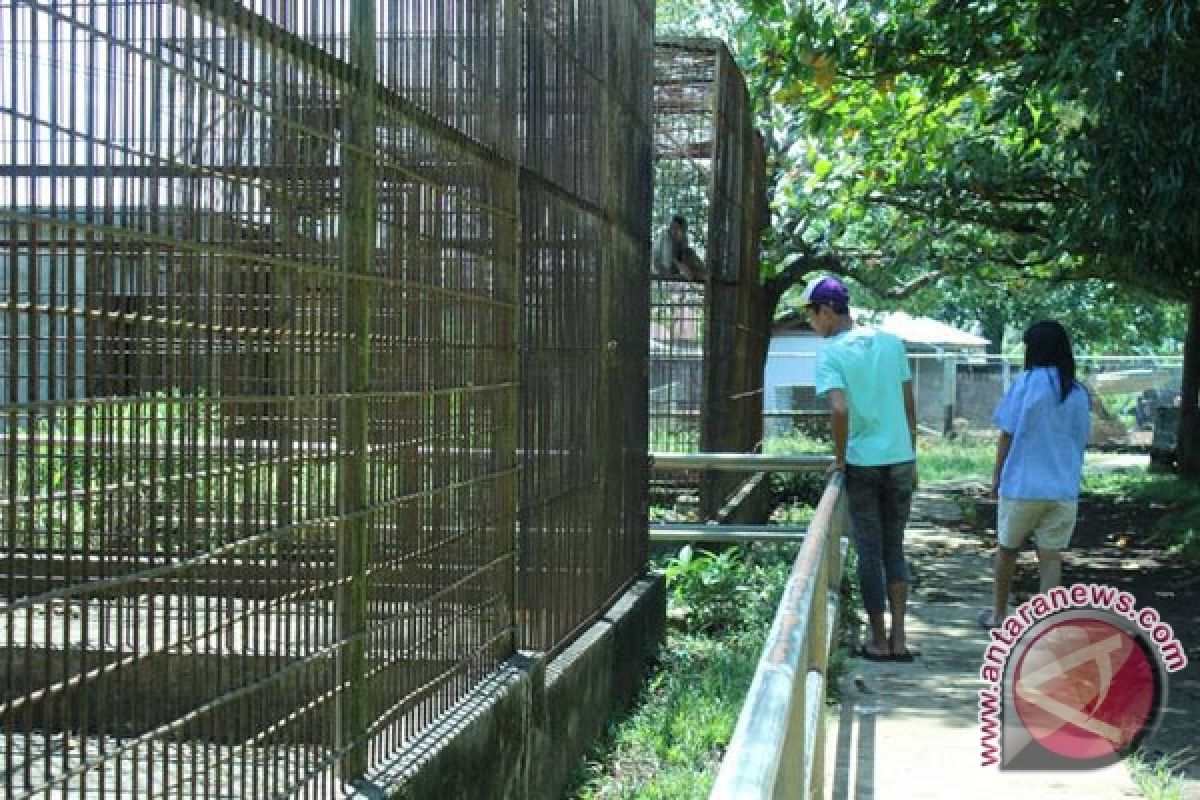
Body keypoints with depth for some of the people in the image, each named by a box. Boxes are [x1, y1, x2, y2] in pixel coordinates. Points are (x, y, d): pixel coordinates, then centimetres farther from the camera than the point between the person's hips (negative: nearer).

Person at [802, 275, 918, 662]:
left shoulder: (830, 354, -9)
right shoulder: (892, 343, 5)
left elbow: (839, 410, -23)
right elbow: (910, 407, 7)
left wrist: (839, 458, -8)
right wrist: (912, 460, 15)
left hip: (862, 464, -4)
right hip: (900, 459, 4)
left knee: (870, 554, 7)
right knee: (894, 549, 14)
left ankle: (879, 641, 12)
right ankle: (898, 639, 11)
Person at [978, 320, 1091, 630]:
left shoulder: (1026, 382, -8)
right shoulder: (1078, 393, 3)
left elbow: (1007, 434, -6)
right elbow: (1081, 439, 8)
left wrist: (996, 476, 4)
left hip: (1022, 485, -3)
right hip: (1064, 488, 3)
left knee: (1007, 550, 15)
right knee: (1051, 557, 4)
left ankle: (998, 615, 27)